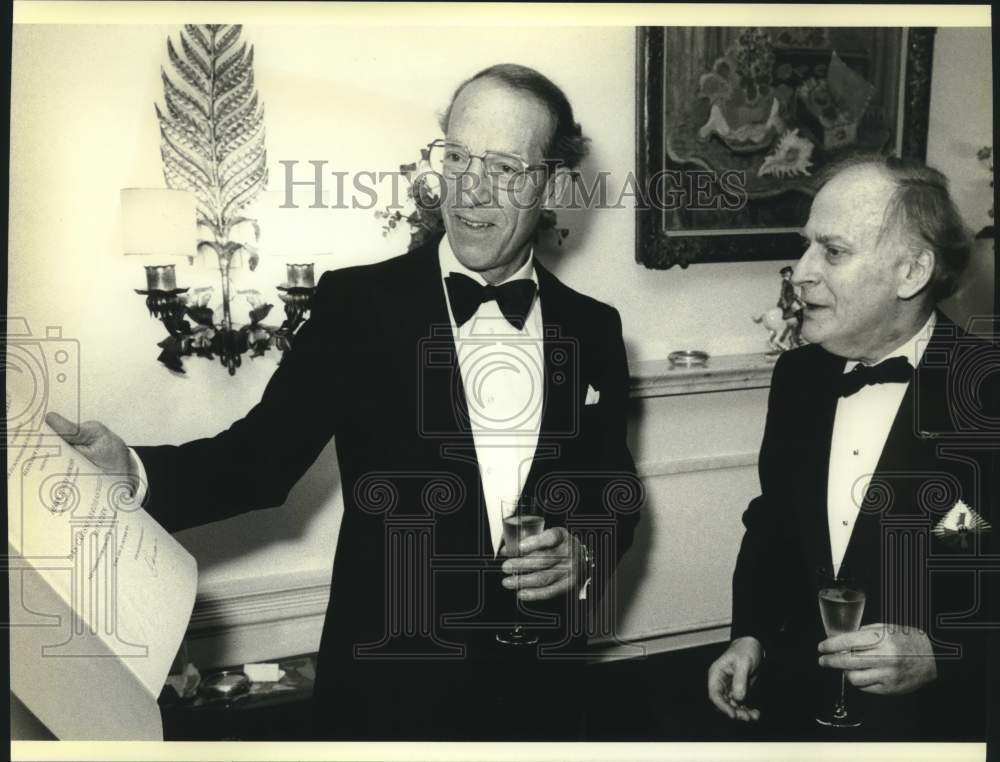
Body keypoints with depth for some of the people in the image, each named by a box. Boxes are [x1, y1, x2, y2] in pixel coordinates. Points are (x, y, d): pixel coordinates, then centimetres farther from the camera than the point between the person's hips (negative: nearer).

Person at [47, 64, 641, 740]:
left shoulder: (595, 330, 2)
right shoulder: (355, 304, -6)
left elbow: (615, 492, 10)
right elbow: (265, 454, -9)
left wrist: (585, 555, -10)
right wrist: (137, 474, -26)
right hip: (386, 692, -2)